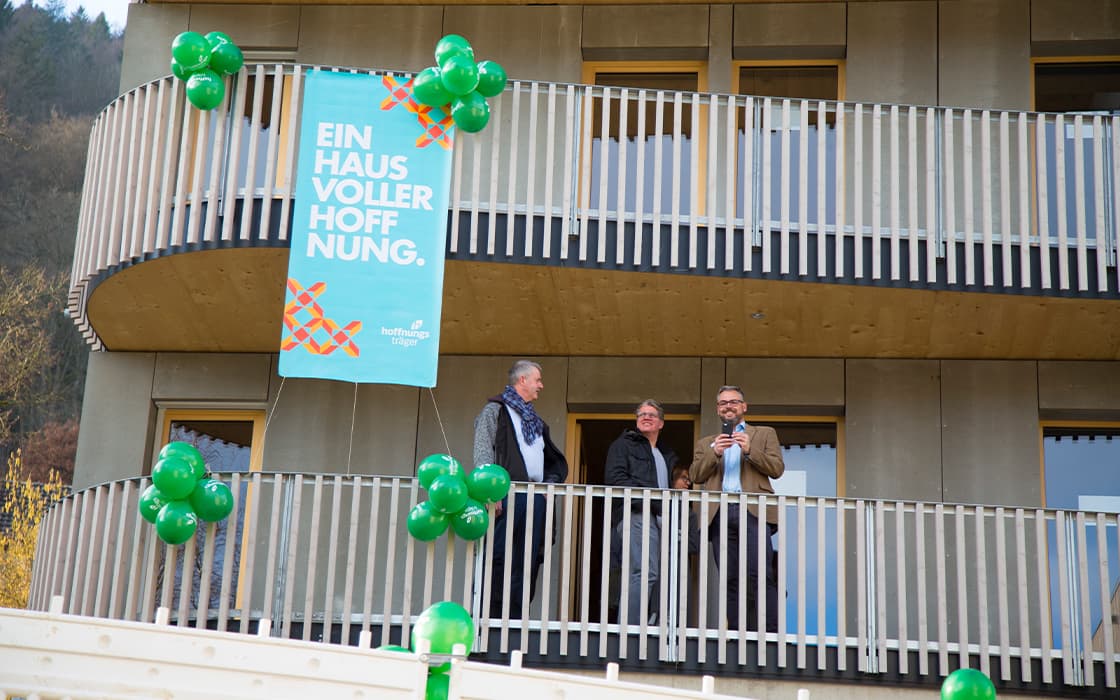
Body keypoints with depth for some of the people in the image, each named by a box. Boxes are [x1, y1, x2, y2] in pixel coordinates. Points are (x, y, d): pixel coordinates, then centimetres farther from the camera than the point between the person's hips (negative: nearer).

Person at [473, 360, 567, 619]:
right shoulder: (495, 410, 4)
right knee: (497, 558, -13)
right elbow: (482, 452, -8)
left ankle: (514, 619, 4)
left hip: (535, 497, 7)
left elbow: (556, 461, 30)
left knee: (528, 562, 3)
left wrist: (551, 482, 9)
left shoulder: (535, 420, 26)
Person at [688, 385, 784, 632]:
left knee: (759, 575, -15)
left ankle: (770, 632, -15)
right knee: (730, 579, -1)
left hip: (752, 510, -3)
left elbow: (777, 468, 6)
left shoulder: (764, 434, 19)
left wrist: (749, 451, -7)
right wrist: (714, 453, -4)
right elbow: (695, 476, 11)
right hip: (720, 513, 3)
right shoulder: (705, 443, 25)